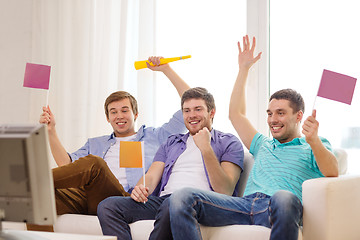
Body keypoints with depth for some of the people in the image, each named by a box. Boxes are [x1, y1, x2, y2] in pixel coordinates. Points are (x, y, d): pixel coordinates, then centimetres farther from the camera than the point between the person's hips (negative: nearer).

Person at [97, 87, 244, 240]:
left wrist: (206, 149, -8)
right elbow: (151, 176, 17)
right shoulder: (171, 143, 31)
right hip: (163, 199, 5)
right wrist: (140, 189, -8)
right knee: (107, 206, -19)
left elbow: (225, 191, -2)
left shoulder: (229, 143, 13)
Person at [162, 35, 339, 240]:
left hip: (277, 210, -5)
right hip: (245, 204, 5)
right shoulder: (263, 145, 38)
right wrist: (244, 69, 40)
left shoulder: (316, 146, 20)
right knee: (181, 198, -20)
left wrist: (314, 141, -19)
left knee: (285, 197, -45)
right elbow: (236, 114, 41)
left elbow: (332, 173, -1)